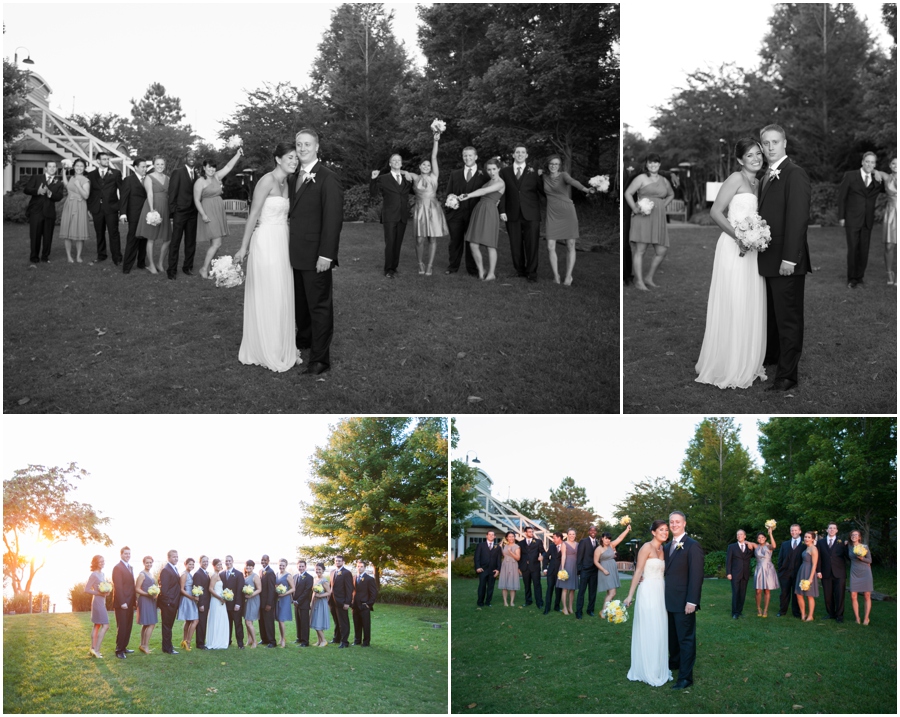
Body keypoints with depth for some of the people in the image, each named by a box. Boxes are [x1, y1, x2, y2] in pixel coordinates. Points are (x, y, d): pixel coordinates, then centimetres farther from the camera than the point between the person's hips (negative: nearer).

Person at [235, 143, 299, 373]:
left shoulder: (285, 184, 13)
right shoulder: (267, 180, -13)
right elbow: (253, 215, -14)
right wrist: (243, 248, -15)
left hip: (282, 244, 9)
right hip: (266, 243, -9)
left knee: (283, 297, 12)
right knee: (267, 298, -1)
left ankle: (281, 347, 22)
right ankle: (266, 351, 8)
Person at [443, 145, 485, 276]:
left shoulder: (483, 175, 5)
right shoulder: (455, 174, 15)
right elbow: (448, 192, 13)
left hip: (474, 214, -2)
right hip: (456, 212, 2)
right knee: (455, 241, 6)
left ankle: (472, 269, 10)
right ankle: (453, 267, 16)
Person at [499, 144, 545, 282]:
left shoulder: (533, 172, 7)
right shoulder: (505, 172, 9)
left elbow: (542, 190, 6)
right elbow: (502, 192, 6)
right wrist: (502, 210, -2)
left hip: (531, 214, -1)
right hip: (512, 214, 1)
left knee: (532, 244, -3)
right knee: (515, 244, 5)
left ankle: (532, 273, 5)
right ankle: (520, 270, 18)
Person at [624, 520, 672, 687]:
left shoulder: (663, 550, 12)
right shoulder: (647, 547, -10)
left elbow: (661, 572, 14)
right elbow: (638, 572, -14)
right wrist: (630, 595, -18)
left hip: (660, 593, 8)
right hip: (648, 593, -8)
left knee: (659, 632, 12)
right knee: (648, 632, -1)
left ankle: (658, 669, 21)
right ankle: (647, 671, 8)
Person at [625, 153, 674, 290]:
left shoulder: (664, 181, 17)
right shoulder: (641, 178, 2)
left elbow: (671, 194, 34)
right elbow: (628, 193, -1)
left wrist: (663, 206, 18)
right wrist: (635, 209, -11)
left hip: (659, 219, 5)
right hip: (642, 217, -5)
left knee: (662, 251, 0)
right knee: (640, 250, -8)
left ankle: (649, 278, 14)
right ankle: (639, 281, -5)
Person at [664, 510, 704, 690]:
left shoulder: (692, 545, -12)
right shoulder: (669, 546, 14)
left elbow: (696, 575, -17)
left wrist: (692, 601, -21)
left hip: (684, 601, -8)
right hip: (671, 601, 8)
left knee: (686, 638, -3)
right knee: (673, 635, 19)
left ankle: (686, 677, 0)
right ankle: (675, 662, 34)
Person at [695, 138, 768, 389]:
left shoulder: (758, 183, 16)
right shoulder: (736, 178, -7)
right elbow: (715, 212, -13)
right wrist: (738, 235, -21)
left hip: (752, 251, 8)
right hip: (733, 249, -8)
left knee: (751, 308, 10)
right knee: (733, 307, -5)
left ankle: (747, 364, 21)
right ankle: (727, 368, 5)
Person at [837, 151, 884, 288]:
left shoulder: (877, 179, 6)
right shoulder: (850, 176, -3)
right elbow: (841, 197, 0)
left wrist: (880, 181, -8)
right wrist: (841, 217, -3)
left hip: (868, 221, 3)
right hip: (852, 220, -3)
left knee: (864, 250, 5)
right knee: (853, 249, -5)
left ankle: (859, 277, 16)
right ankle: (851, 279, 5)